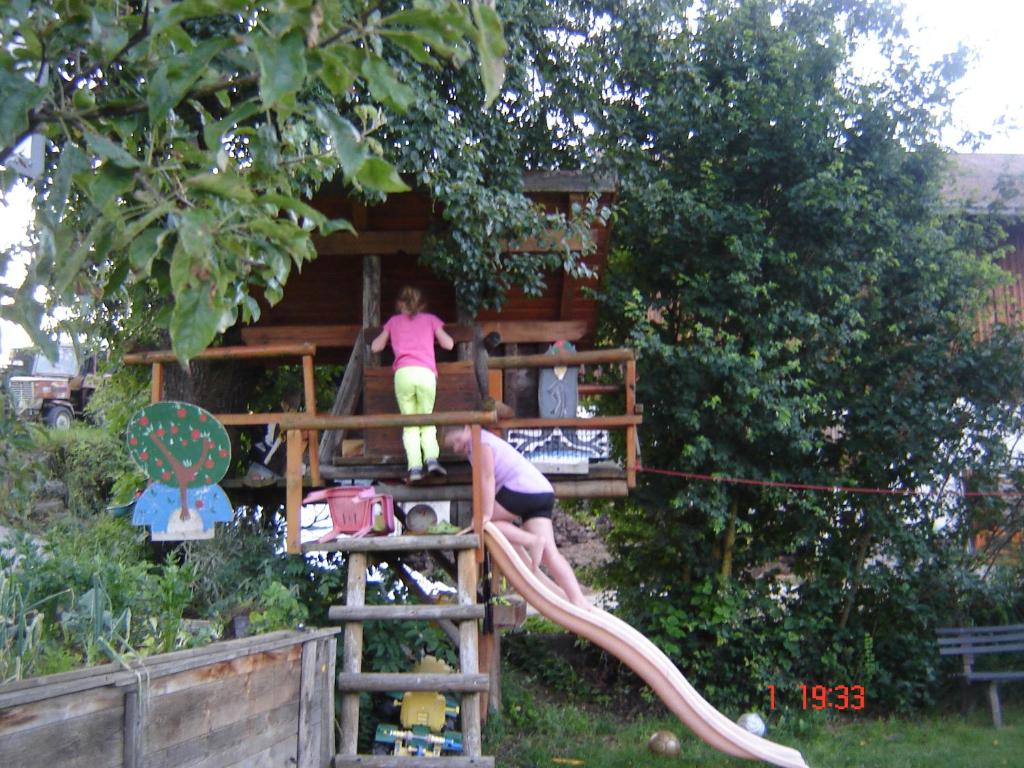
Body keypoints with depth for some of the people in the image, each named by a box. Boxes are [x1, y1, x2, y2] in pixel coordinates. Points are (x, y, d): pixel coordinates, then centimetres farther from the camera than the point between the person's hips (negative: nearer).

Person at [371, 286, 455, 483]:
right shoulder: (431, 319, 22)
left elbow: (375, 346, 25)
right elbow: (448, 344, 17)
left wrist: (386, 335, 45)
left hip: (403, 373, 0)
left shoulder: (393, 321, 23)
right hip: (426, 373, 0)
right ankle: (431, 457, -11)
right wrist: (436, 334, 37)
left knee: (409, 424, 4)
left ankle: (414, 466, -12)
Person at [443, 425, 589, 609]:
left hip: (523, 488, -10)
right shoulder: (489, 441, 29)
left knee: (483, 522, 1)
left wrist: (486, 514, -15)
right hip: (544, 492, 10)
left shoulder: (479, 441, 1)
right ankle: (578, 600, -12)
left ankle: (532, 541, -13)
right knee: (550, 552, 0)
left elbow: (488, 478, -10)